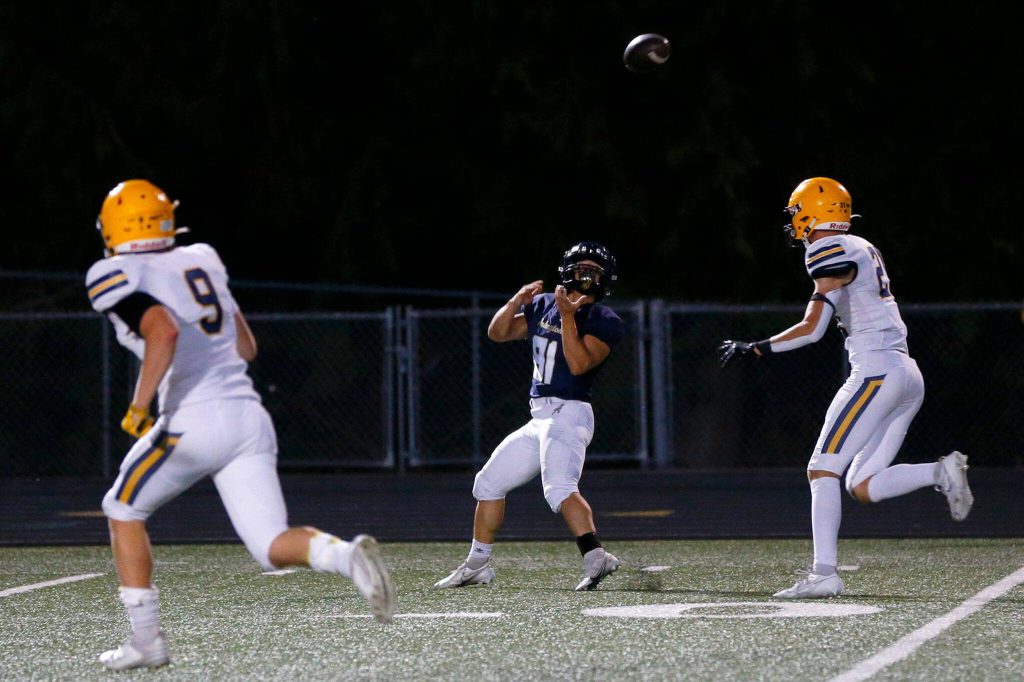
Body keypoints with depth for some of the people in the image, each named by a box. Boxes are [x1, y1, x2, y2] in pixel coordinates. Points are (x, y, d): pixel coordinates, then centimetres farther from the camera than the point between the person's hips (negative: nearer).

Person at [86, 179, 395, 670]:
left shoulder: (118, 278, -1)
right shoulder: (201, 262, 20)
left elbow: (164, 332, -21)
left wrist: (138, 407, -16)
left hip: (194, 422, -5)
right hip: (249, 415, 5)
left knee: (123, 510, 19)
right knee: (272, 545, 3)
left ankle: (146, 639, 18)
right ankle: (347, 555, -28)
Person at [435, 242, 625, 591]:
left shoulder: (604, 321, -6)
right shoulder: (543, 306, 15)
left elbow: (579, 364, -19)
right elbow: (497, 333, 11)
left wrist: (567, 315, -22)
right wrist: (518, 300, -5)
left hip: (568, 414, -8)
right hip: (539, 418, 8)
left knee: (559, 488, -30)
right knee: (489, 483, 17)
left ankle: (596, 557, -42)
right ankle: (477, 565, 29)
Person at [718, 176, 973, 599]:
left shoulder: (833, 251, -8)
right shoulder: (863, 249, 19)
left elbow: (812, 329, -12)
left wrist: (753, 349, -5)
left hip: (877, 372, -9)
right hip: (907, 376, 9)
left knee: (822, 470, -7)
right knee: (861, 487, 9)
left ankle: (824, 574, -14)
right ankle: (941, 473, -7)